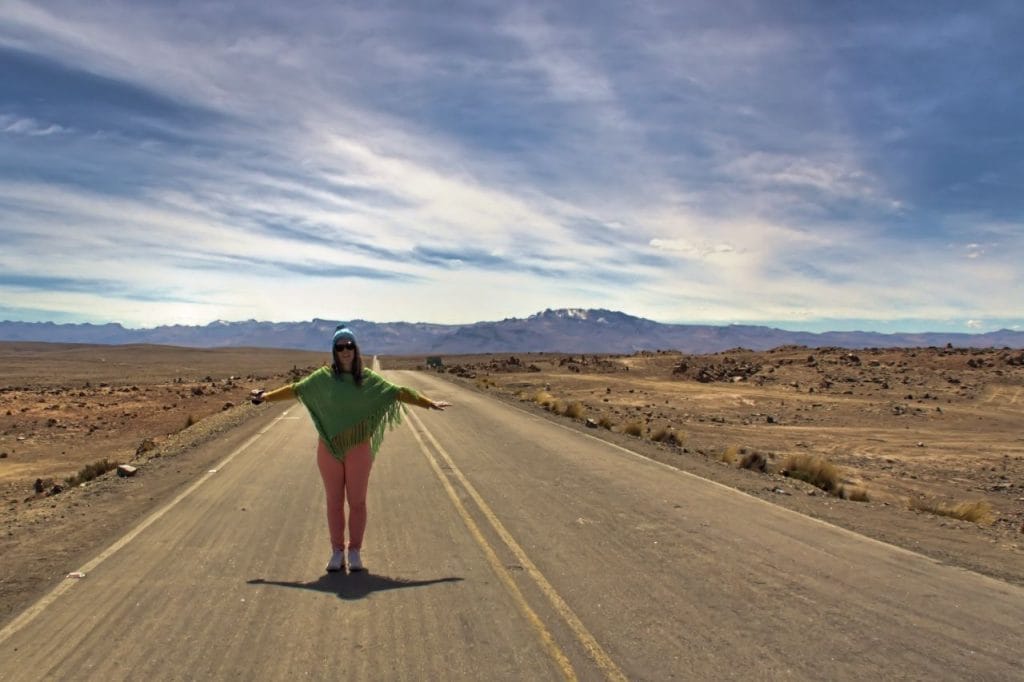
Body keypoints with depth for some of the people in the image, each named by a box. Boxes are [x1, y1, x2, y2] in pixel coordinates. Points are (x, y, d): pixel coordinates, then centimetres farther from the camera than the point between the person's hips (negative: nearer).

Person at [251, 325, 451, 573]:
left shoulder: (368, 378, -1)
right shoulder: (323, 377, -1)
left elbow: (399, 393, 0)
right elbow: (295, 389, 5)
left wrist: (430, 403, -2)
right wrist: (266, 397, 4)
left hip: (359, 448, 0)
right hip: (330, 448, 0)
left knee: (357, 501, 5)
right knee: (334, 501, 8)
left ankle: (355, 552, 18)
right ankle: (337, 552, 20)